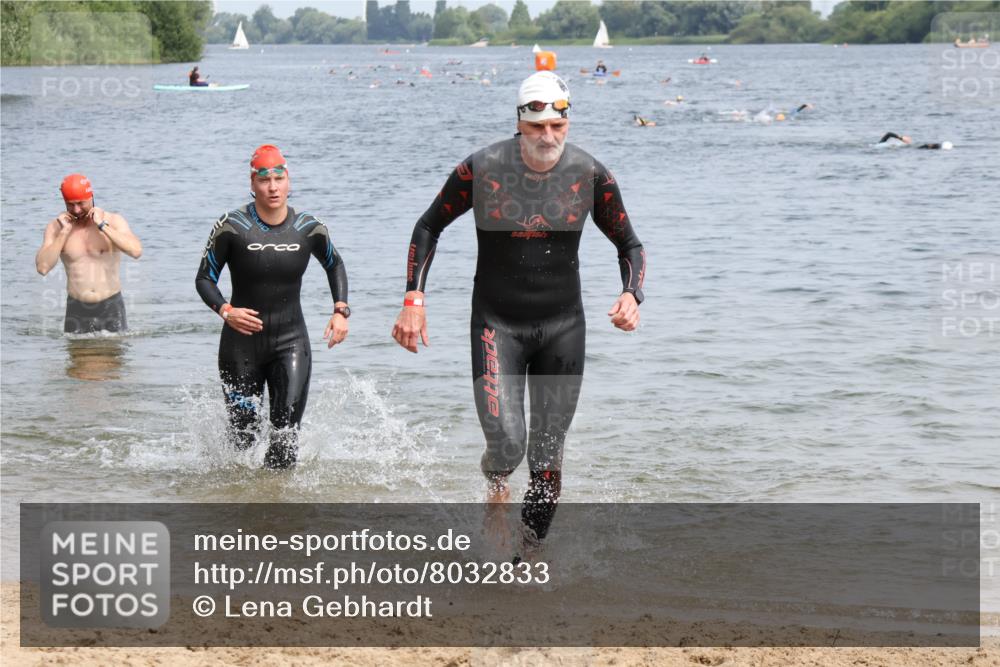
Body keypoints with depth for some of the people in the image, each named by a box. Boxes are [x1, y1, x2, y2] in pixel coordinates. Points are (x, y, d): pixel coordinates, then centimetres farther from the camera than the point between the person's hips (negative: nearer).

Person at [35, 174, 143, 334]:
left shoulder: (113, 221, -3)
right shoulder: (56, 227, 0)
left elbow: (136, 251, -20)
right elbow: (42, 267, -12)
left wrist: (102, 226, -19)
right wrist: (64, 232, -15)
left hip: (111, 308, -1)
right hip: (77, 310, 1)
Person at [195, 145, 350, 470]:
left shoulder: (308, 228, -2)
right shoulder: (232, 227, -10)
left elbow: (334, 265, 18)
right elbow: (204, 278, -3)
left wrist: (341, 310, 4)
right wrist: (225, 311, -21)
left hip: (291, 342, 1)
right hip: (242, 342, -1)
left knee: (286, 431, -12)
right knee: (242, 434, 6)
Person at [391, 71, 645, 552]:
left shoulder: (590, 175, -7)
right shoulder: (481, 170, -11)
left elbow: (629, 245, 7)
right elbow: (429, 227, 4)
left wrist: (631, 294, -13)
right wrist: (413, 301, -4)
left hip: (563, 327, 2)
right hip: (497, 326, -2)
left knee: (548, 456, 2)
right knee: (505, 445, -15)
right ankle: (497, 493, 21)